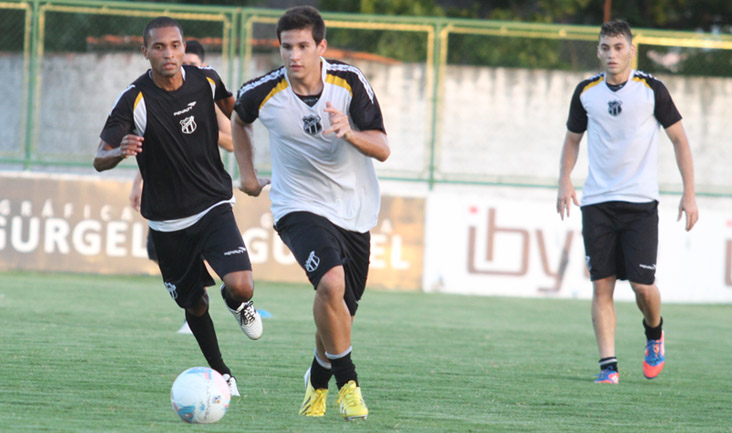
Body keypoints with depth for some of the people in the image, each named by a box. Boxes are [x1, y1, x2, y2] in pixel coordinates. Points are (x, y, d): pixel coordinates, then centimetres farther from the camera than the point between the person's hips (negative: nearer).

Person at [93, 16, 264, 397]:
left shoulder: (205, 81, -6)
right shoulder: (135, 99, -16)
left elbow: (232, 107, 19)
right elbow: (100, 161, -20)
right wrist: (121, 151, -42)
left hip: (213, 207, 1)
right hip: (167, 220, -1)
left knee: (241, 287, -21)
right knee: (194, 306, 9)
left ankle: (237, 304, 17)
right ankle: (220, 373, 35)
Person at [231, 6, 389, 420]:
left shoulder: (350, 81, -10)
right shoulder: (264, 92, -10)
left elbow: (382, 149, -10)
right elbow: (239, 119, 16)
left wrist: (349, 133, -29)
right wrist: (247, 171, 11)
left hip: (355, 211, 3)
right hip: (300, 208, -3)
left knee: (339, 315, 9)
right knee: (332, 282, -30)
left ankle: (318, 381, 39)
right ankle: (347, 381, -15)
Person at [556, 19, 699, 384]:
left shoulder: (652, 90, -2)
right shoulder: (586, 93, 6)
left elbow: (679, 139, 4)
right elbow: (573, 139, 19)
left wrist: (689, 193, -2)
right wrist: (564, 181, 3)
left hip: (640, 203, -2)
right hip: (596, 202, 2)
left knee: (642, 285, -8)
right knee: (601, 286, -5)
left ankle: (654, 332, 24)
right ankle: (608, 365, -2)